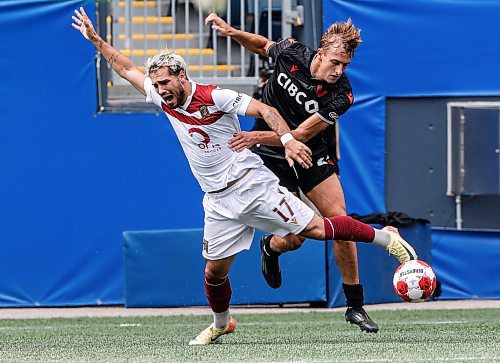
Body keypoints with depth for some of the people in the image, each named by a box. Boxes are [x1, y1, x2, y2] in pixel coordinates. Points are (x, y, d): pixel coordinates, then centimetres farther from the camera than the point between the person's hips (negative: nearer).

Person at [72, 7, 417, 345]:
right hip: (219, 201, 6)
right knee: (214, 271, 5)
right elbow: (127, 69, 15)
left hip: (253, 184, -6)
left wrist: (288, 139, -34)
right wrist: (96, 39, 11)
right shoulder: (164, 99, 4)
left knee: (314, 228, -12)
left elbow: (265, 110, -19)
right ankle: (221, 324, 30)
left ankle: (386, 238, 2)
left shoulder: (214, 97, -15)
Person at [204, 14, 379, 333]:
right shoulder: (291, 53, -16)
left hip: (314, 156, 1)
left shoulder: (341, 95, -22)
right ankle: (270, 247, 31)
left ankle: (355, 306, 2)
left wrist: (259, 136, -39)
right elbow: (263, 46, 10)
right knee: (294, 238, -10)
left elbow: (300, 135, -26)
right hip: (272, 159, -1)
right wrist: (232, 32, -6)